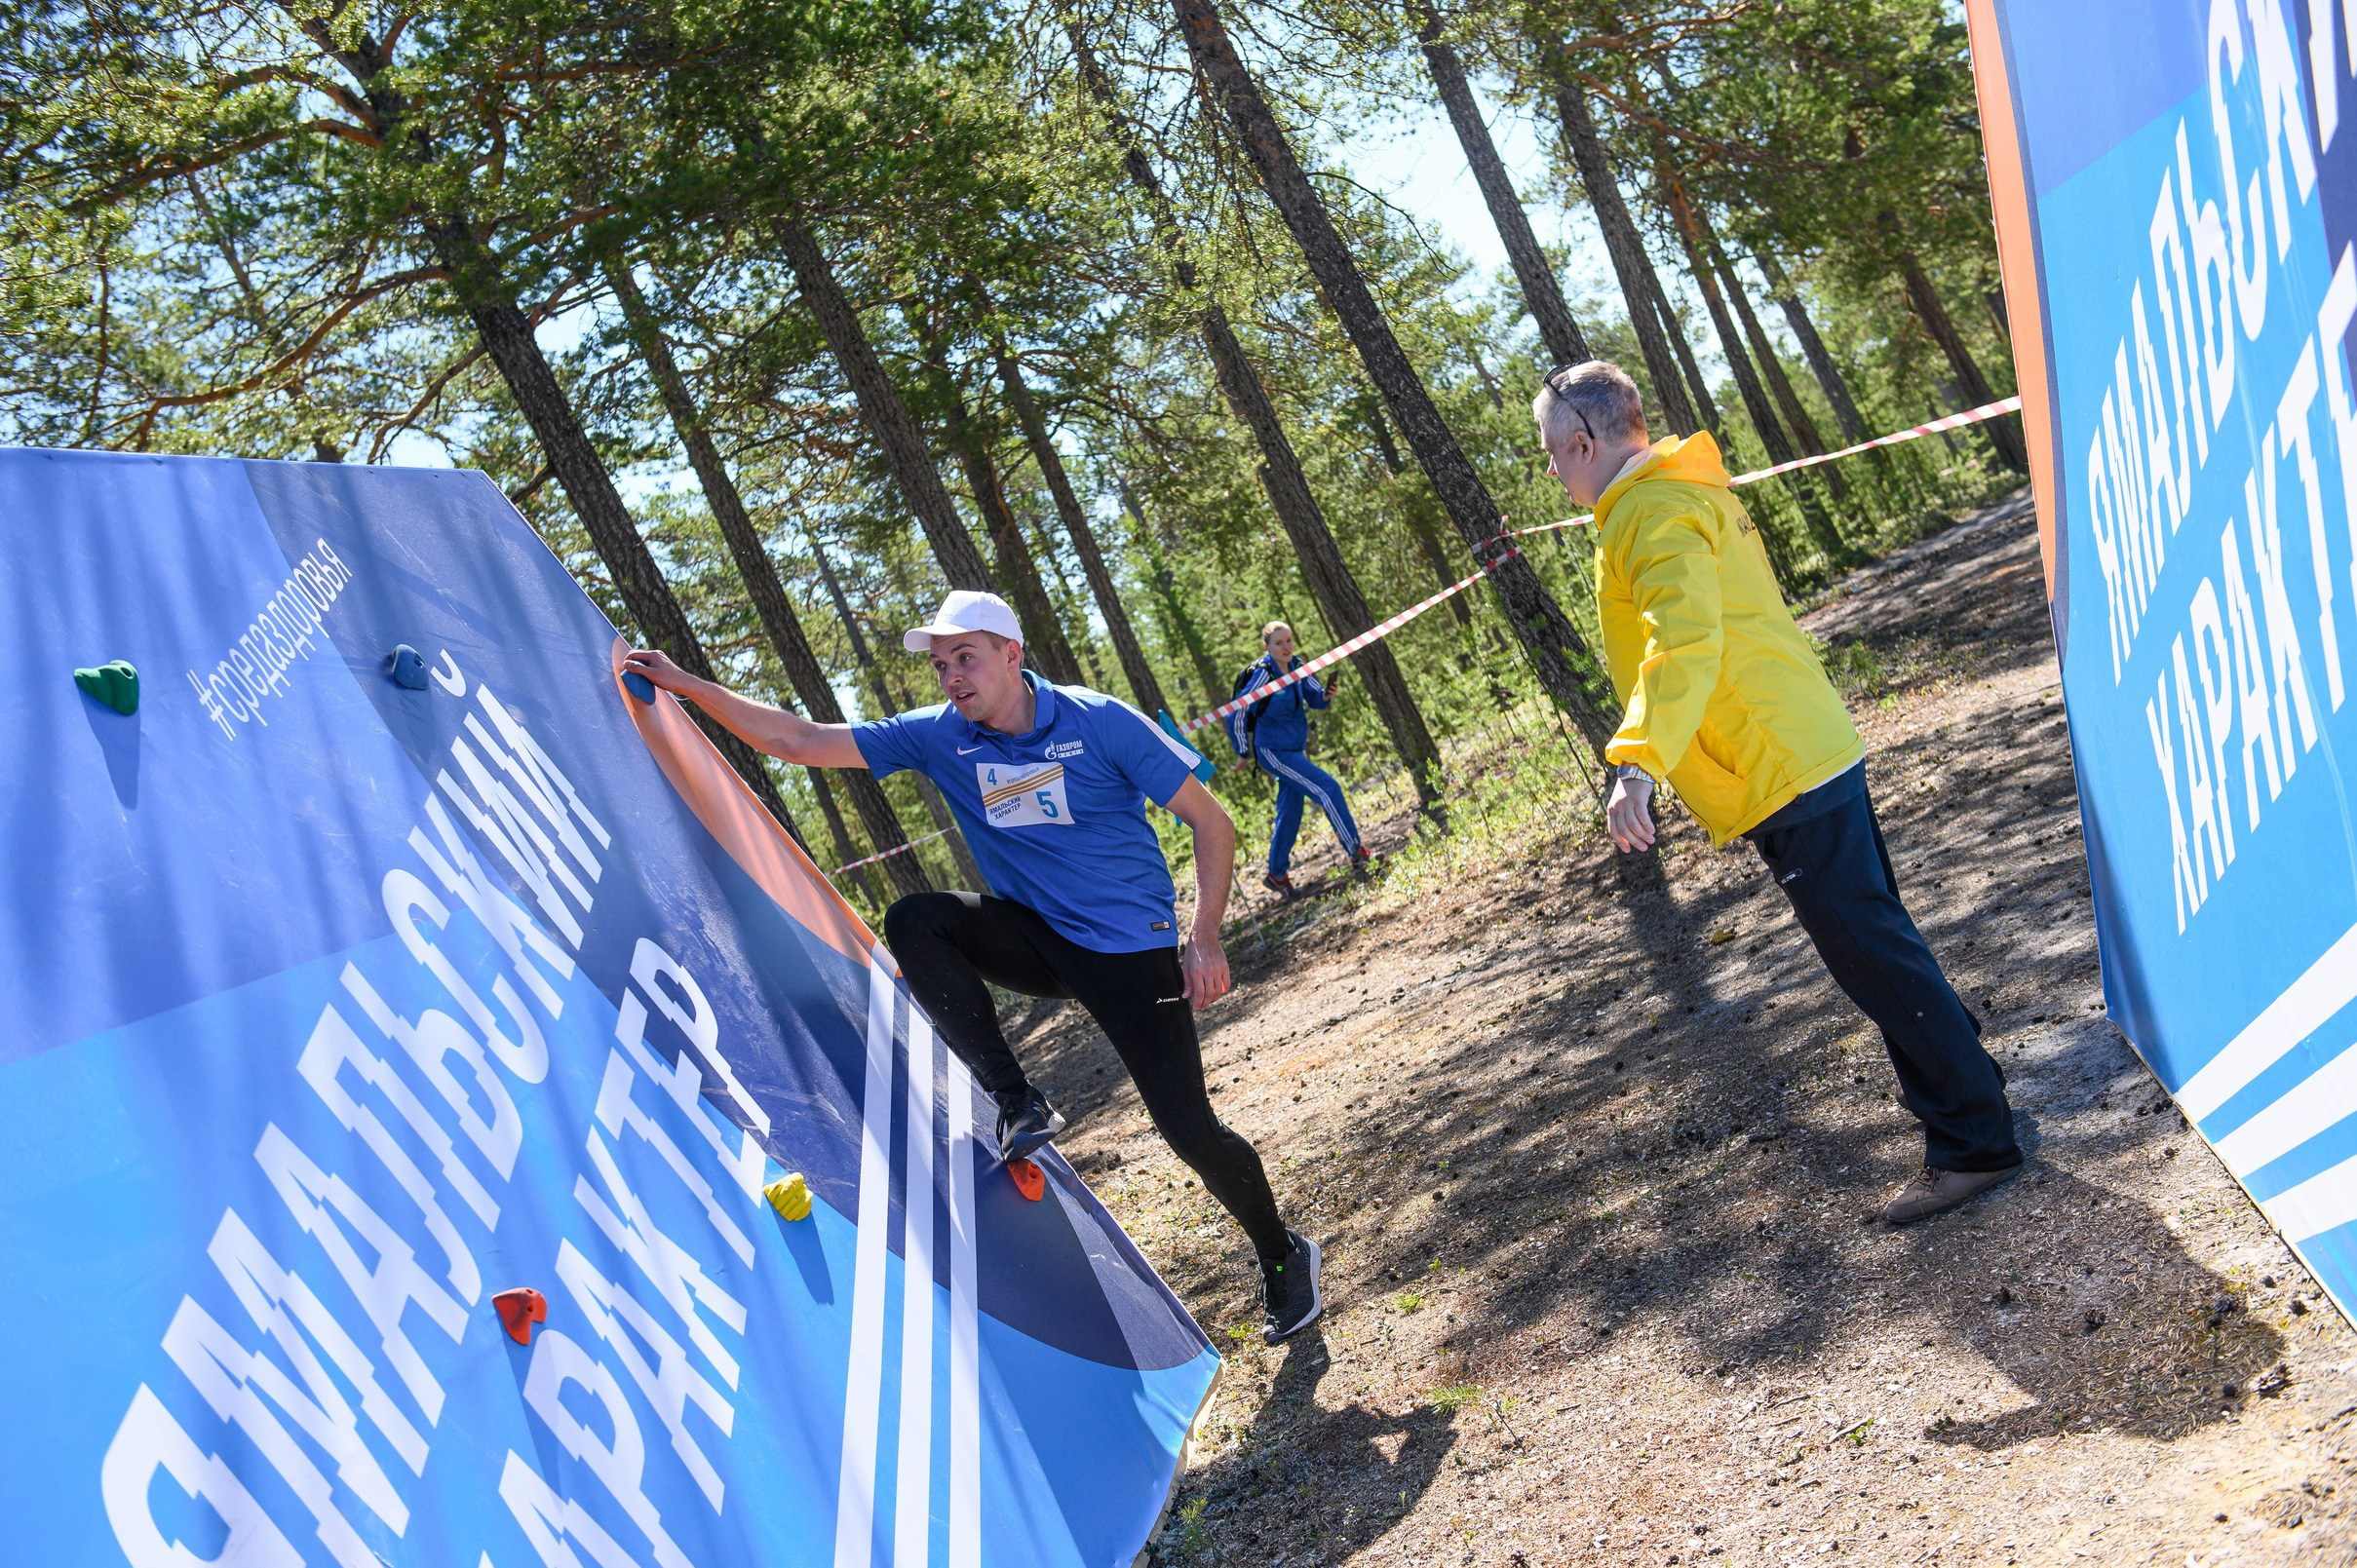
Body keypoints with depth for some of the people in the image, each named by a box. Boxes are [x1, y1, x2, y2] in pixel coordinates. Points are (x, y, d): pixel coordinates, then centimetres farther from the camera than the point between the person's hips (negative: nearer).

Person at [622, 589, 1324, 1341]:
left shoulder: (1101, 722, -14)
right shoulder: (940, 737, -5)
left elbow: (1210, 821, -10)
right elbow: (799, 740, -6)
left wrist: (1203, 939, -19)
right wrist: (688, 686, -15)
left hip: (1130, 948, -4)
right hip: (1036, 938, 4)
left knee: (1189, 1128, -9)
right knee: (912, 922, -21)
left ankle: (1284, 1256, 21)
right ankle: (1017, 1103, -12)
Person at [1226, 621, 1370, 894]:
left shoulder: (1296, 666, -1)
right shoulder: (1262, 675, -20)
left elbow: (1314, 698, 1)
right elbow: (1236, 715, -17)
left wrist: (1326, 695, -23)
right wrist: (1243, 753, -9)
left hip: (1295, 749, 8)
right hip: (1274, 753, -8)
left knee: (1289, 814, 13)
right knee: (1328, 788, -14)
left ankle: (1276, 874, 27)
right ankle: (1356, 854, -7)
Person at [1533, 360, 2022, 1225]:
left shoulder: (1653, 513, -16)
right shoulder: (1687, 491, 17)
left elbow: (1684, 640, -31)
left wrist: (1639, 762, -41)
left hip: (1781, 775, -11)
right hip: (1812, 755, 11)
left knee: (1870, 948, -5)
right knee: (1873, 934, 22)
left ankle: (1972, 1140, 2)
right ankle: (1961, 1078, 37)